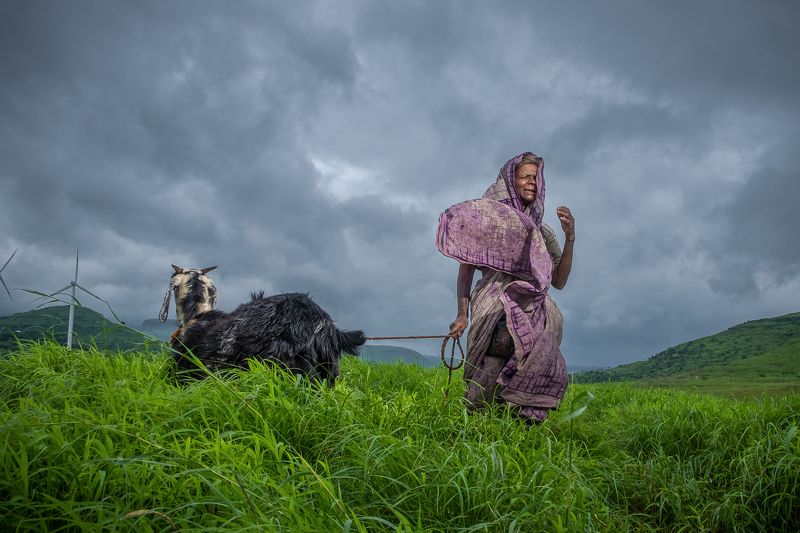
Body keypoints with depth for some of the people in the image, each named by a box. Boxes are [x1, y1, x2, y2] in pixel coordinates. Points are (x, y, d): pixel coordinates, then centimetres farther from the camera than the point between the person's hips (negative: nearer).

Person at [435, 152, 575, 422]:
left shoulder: (544, 233, 26)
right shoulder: (487, 217, 14)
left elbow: (559, 282, 18)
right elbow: (466, 270, 6)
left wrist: (570, 239, 5)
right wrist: (463, 313, -8)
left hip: (534, 310, 5)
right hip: (496, 306, -5)